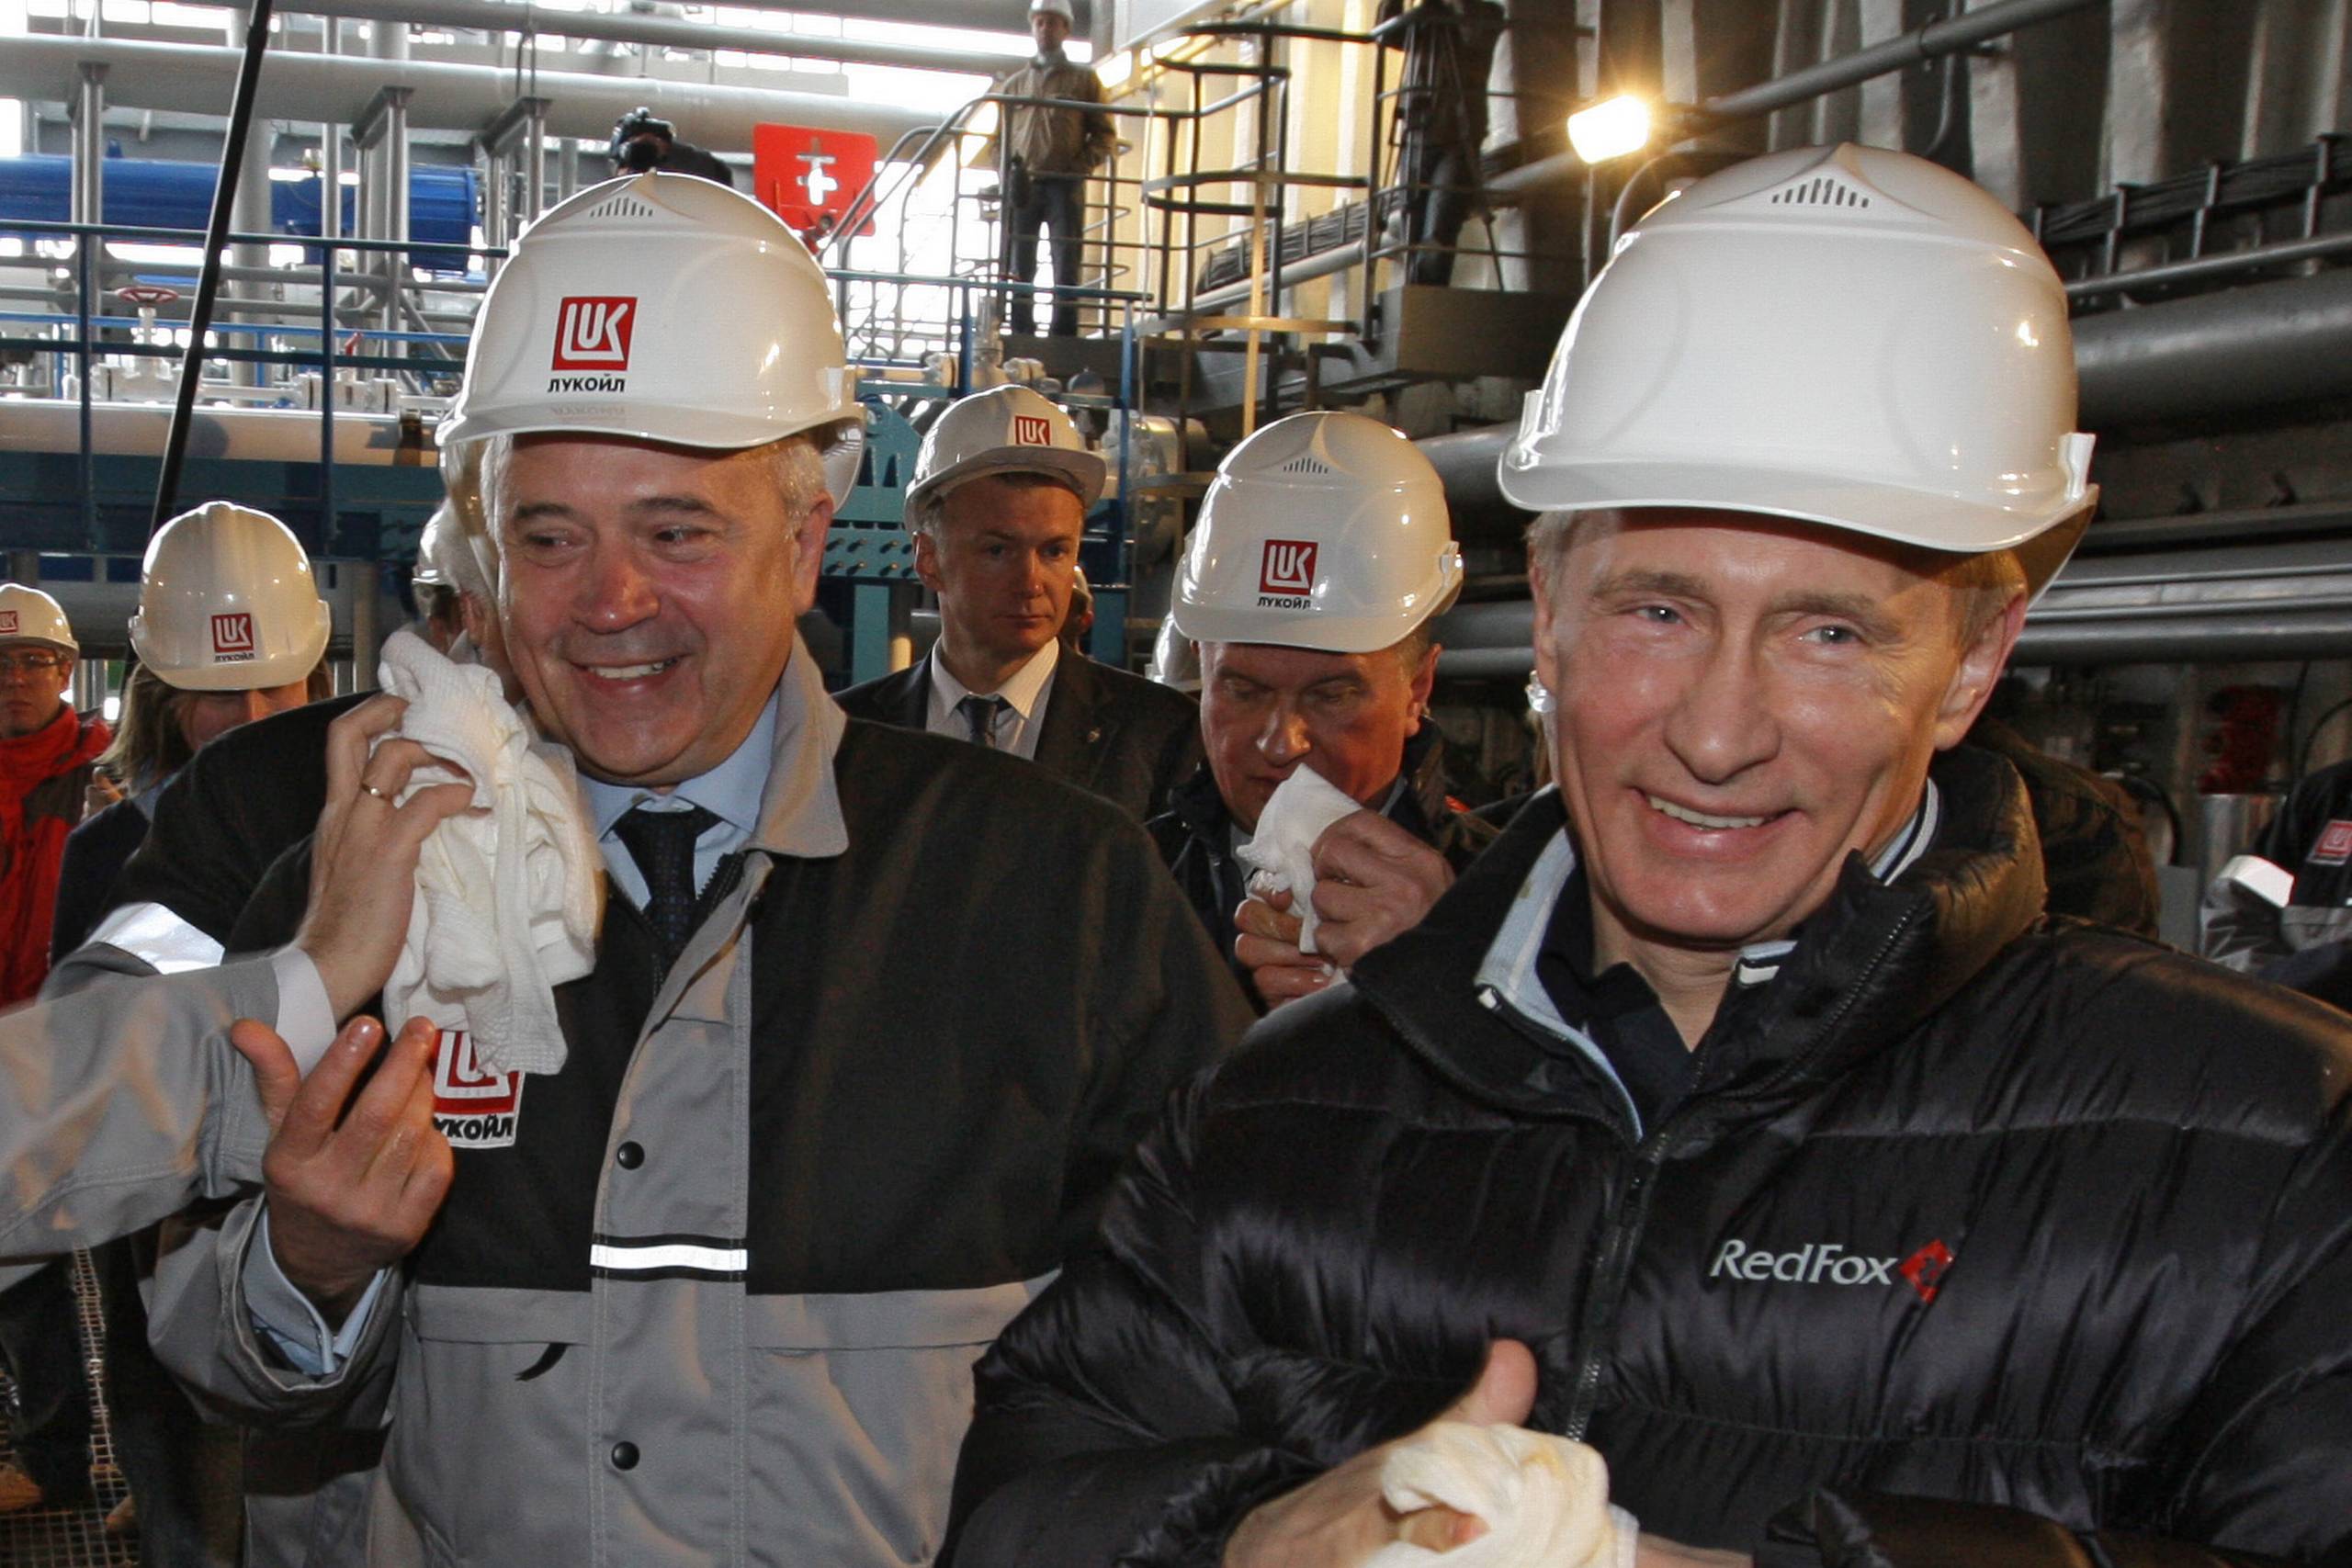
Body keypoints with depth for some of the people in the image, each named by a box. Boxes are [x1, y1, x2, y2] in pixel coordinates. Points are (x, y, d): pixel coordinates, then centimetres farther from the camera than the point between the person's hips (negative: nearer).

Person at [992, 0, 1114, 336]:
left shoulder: (1084, 79, 11)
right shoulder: (1014, 83, 18)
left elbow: (1105, 136, 7)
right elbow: (1000, 136, 18)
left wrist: (1079, 167, -9)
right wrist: (1007, 172, 0)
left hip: (1065, 186, -2)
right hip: (1023, 187, 2)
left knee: (1066, 268, -8)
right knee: (1019, 269, 0)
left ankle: (1064, 341, -9)